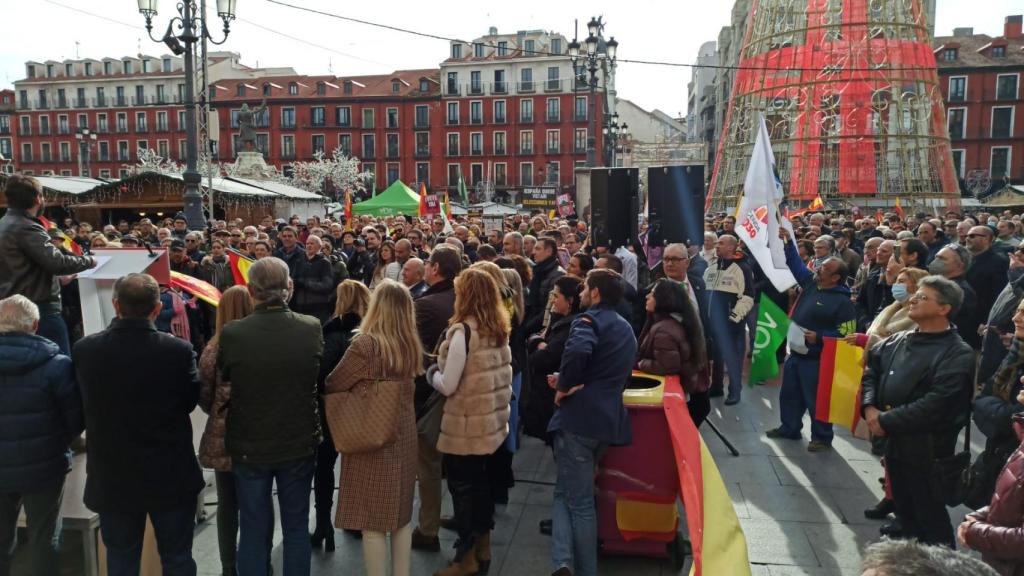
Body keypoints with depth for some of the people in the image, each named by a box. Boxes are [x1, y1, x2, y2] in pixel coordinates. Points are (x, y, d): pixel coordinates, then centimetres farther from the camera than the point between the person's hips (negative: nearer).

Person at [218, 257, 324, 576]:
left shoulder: (232, 334, -20)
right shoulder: (312, 328, -16)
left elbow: (224, 379, -1)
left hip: (249, 445, -1)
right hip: (299, 443, 1)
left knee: (253, 530, 15)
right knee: (296, 527, 16)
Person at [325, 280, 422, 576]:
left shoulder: (366, 343, -20)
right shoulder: (411, 344, 0)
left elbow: (332, 386, -11)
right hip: (404, 434, 7)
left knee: (373, 521, 4)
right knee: (401, 513, 18)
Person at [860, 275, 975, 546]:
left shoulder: (959, 354, -14)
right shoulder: (899, 340, 6)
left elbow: (934, 405, -21)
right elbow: (871, 369, 12)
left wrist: (886, 421, -17)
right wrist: (869, 407, -5)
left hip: (926, 450, -7)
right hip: (893, 442, 7)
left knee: (930, 516, 6)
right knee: (904, 510, 21)